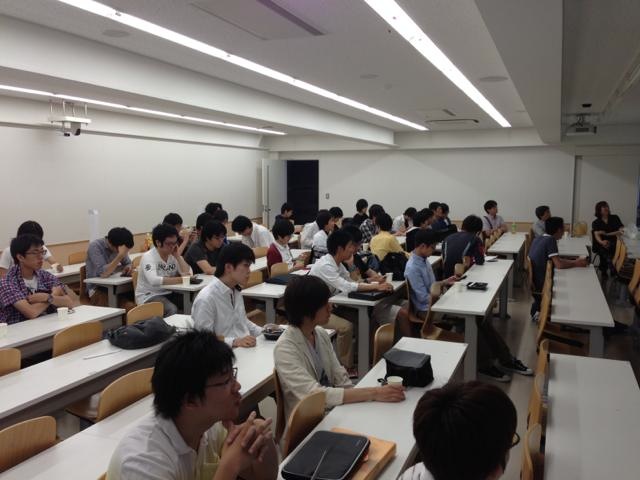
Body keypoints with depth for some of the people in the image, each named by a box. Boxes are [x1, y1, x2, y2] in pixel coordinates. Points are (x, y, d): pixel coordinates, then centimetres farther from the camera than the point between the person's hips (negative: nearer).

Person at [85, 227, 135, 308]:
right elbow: (103, 273, -26)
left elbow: (128, 263, 15)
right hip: (97, 289, -6)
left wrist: (128, 267, -10)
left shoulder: (119, 247, 1)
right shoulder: (95, 247, -16)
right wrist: (120, 255, -32)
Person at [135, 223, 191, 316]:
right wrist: (181, 280, -32)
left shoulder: (173, 255, 6)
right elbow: (154, 281, -32)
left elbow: (187, 274, -5)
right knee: (172, 310, -31)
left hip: (168, 294, 6)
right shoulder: (148, 257, -14)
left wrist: (178, 256, -9)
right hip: (148, 296, -6)